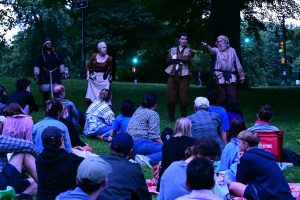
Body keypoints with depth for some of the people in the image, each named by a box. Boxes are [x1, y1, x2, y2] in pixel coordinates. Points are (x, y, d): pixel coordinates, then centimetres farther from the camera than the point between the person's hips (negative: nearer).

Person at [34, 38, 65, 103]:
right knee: (45, 91, -2)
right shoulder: (40, 55, 1)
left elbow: (61, 63, 14)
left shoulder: (56, 54, 9)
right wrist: (36, 74, -5)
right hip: (45, 76, -2)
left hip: (55, 75, 2)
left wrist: (62, 72, 12)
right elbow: (37, 65, 0)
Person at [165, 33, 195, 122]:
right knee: (171, 96, -3)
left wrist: (176, 57, -2)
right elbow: (168, 59, 1)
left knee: (183, 97, -5)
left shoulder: (189, 50, 13)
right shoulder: (172, 49, 18)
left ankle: (184, 116, 7)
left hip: (184, 75, -1)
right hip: (172, 74, 1)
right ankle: (171, 116, 10)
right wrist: (180, 60, -6)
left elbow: (187, 58, -8)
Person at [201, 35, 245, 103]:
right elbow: (211, 50, -17)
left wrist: (241, 76, 12)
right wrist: (206, 46, -40)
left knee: (233, 97, -3)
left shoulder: (232, 50, 12)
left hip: (231, 77, 1)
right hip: (220, 77, -1)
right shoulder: (217, 50, 8)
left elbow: (237, 64, 13)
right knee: (222, 98, 1)